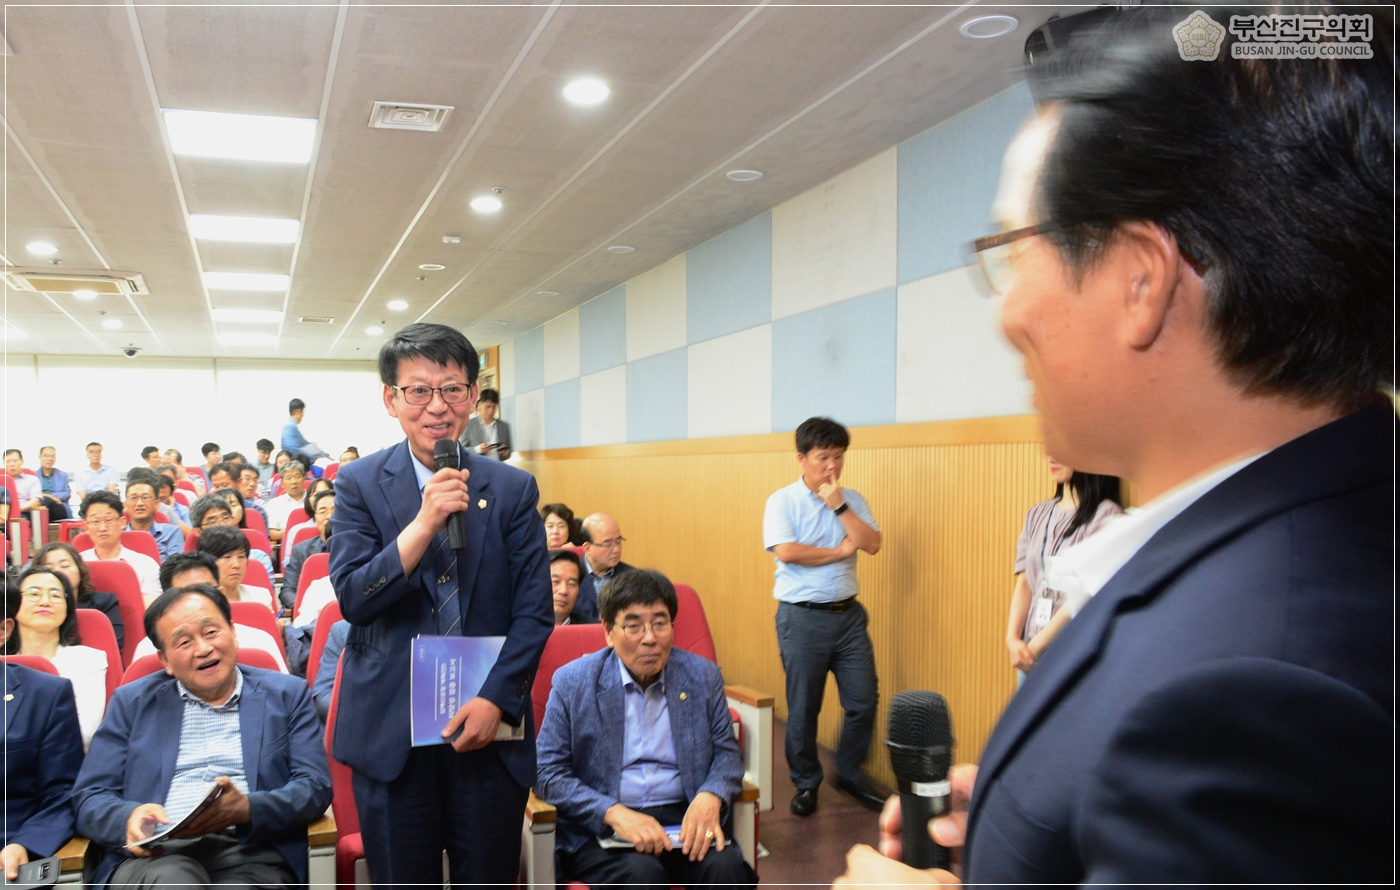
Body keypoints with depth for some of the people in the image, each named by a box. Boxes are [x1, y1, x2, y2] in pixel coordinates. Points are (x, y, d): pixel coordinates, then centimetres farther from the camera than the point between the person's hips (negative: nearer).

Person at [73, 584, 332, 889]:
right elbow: (89, 797, 13)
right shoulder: (132, 702, 20)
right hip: (156, 854, 0)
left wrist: (246, 808, -14)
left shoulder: (288, 695, 16)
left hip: (249, 849, 0)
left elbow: (315, 787, 6)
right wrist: (129, 818, -11)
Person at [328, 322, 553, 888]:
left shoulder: (514, 489, 2)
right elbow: (352, 599, -9)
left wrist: (496, 699, -12)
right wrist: (425, 522, -20)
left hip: (488, 724, 1)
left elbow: (535, 612, 0)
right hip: (391, 731, 0)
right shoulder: (359, 484, 1)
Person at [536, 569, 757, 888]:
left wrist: (710, 797, -12)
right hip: (600, 828, -2)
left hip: (686, 821, 2)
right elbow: (549, 772, -2)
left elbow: (727, 753, 12)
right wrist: (615, 813, -18)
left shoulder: (703, 676, 7)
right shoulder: (572, 682, 0)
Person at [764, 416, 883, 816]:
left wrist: (839, 506, -13)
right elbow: (786, 552, -19)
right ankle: (806, 782, 24)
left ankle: (850, 772, 28)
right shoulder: (782, 501, -5)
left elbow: (872, 544, -5)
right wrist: (839, 551, -8)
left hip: (848, 614, 4)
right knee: (803, 707, 6)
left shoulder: (851, 500, 8)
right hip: (802, 617, -4)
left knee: (864, 701, 6)